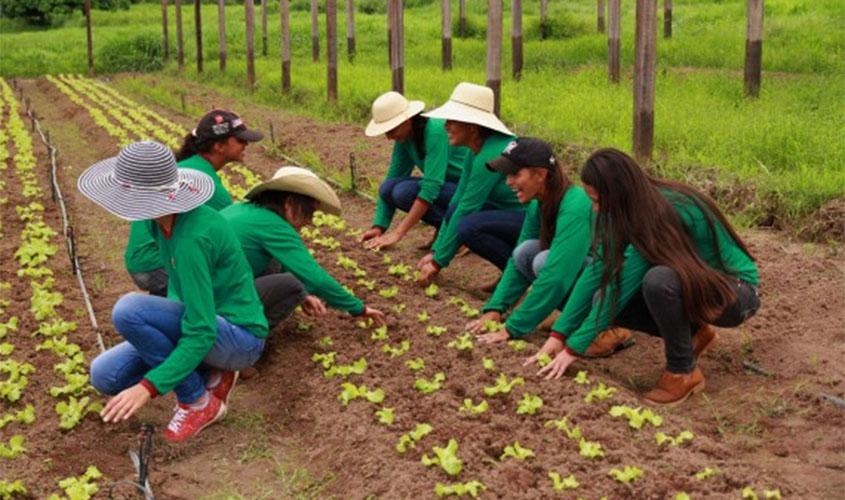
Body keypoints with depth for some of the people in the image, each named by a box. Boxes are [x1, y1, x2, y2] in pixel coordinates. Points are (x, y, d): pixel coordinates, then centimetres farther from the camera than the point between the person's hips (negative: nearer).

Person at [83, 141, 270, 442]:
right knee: (105, 376, -3)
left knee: (128, 310, -27)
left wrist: (148, 387, -30)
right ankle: (210, 376, 7)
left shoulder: (191, 238, -28)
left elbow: (201, 334, -27)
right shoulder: (159, 218, -2)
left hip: (238, 339, -8)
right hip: (204, 325, 8)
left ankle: (200, 402, -9)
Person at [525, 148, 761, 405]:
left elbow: (623, 283, -29)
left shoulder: (664, 212, -31)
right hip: (692, 283, 8)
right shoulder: (630, 211, -8)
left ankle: (683, 372, -13)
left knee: (658, 280, -37)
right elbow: (597, 271, -7)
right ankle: (692, 333, 9)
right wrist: (559, 334, -12)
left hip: (735, 291, -8)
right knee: (605, 298, -11)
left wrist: (573, 347, -24)